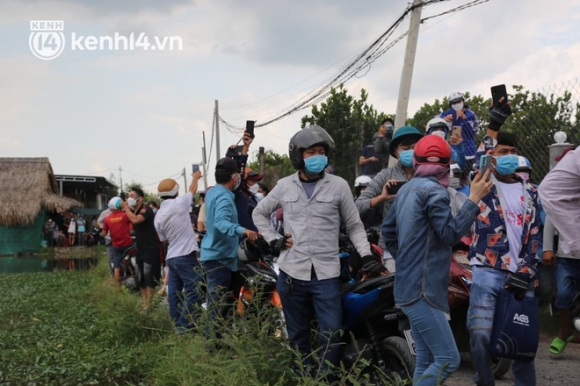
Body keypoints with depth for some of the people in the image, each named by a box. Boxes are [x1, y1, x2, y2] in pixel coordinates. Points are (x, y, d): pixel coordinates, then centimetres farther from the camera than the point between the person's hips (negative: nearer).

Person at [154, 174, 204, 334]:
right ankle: (185, 325, -7)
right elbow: (192, 189, 9)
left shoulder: (158, 216, 7)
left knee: (174, 292, 10)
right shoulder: (179, 203, -10)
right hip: (186, 255, -7)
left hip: (171, 257, 7)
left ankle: (178, 324, 16)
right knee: (193, 291, -5)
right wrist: (195, 177, 29)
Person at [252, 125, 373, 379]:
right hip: (292, 272, 2)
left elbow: (354, 226, 6)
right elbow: (259, 213, 21)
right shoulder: (284, 186, 6)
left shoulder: (339, 186, 1)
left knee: (331, 335, -4)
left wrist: (366, 254, -9)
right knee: (298, 335, 12)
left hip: (326, 274, -2)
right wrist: (273, 239, 6)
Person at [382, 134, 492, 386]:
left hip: (410, 286, 10)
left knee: (426, 360, 13)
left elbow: (388, 231, 20)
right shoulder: (433, 191, -13)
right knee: (447, 359, -8)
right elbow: (451, 234, -18)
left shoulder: (407, 189, 14)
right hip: (422, 289, -10)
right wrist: (474, 200, -16)